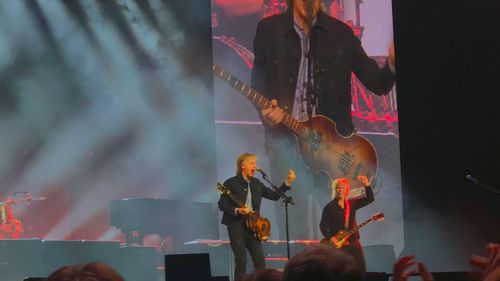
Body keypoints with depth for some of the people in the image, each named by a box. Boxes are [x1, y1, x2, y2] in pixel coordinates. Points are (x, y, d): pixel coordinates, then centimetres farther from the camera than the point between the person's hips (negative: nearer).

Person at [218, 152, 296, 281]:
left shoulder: (257, 183, 11)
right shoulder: (231, 183, -6)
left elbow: (274, 195, 13)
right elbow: (222, 205, -8)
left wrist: (287, 182, 4)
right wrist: (237, 211, -23)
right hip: (236, 226, -5)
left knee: (260, 260, 0)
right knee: (241, 260, -5)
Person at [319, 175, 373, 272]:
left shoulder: (351, 204, 10)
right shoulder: (329, 207, -1)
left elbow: (370, 199, 5)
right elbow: (323, 226, -3)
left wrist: (366, 185, -9)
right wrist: (330, 238, -17)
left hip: (353, 241, 4)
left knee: (361, 268, -1)